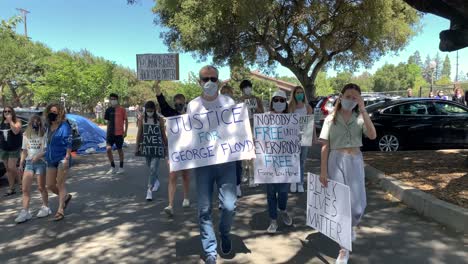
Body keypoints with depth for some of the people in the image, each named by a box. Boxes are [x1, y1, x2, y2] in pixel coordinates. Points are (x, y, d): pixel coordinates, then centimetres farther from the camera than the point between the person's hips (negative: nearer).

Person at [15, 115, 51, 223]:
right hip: (29, 163, 5)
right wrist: (21, 163, 10)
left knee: (41, 187, 4)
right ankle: (25, 212, 2)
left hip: (41, 162, -5)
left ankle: (45, 207, 20)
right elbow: (24, 151, 15)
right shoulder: (26, 135, 10)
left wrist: (38, 156, -24)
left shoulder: (44, 135, -6)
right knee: (25, 188, -1)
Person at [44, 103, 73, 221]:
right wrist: (46, 157, 20)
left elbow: (69, 143, -16)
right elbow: (47, 143, 20)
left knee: (60, 185, -1)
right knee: (50, 185, 8)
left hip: (62, 159, -7)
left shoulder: (64, 126, -11)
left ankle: (60, 210, 8)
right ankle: (65, 196, 34)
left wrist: (67, 158, -22)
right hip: (51, 160, 7)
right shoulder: (48, 127, 10)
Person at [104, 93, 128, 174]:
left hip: (119, 133, -3)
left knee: (119, 149, 7)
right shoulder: (108, 110, 7)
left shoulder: (122, 109, -5)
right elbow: (108, 121, 14)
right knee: (108, 149, -7)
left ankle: (121, 167, 22)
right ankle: (112, 167, 8)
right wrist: (107, 132, 12)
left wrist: (125, 131, -7)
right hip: (110, 133, 3)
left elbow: (126, 120, -1)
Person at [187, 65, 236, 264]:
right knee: (204, 209, 3)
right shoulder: (193, 105, 4)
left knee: (229, 205, -5)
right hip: (202, 162, 1)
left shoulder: (228, 102, 3)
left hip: (226, 160, 0)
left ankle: (225, 233, 29)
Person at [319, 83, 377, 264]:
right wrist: (323, 170, -8)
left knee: (358, 204, 3)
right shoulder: (331, 119, 0)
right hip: (336, 161, -2)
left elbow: (372, 135, -14)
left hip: (355, 162, 2)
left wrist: (363, 110, -17)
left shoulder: (360, 118, 5)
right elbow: (325, 146, -2)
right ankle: (344, 249, 16)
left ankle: (351, 226, 40)